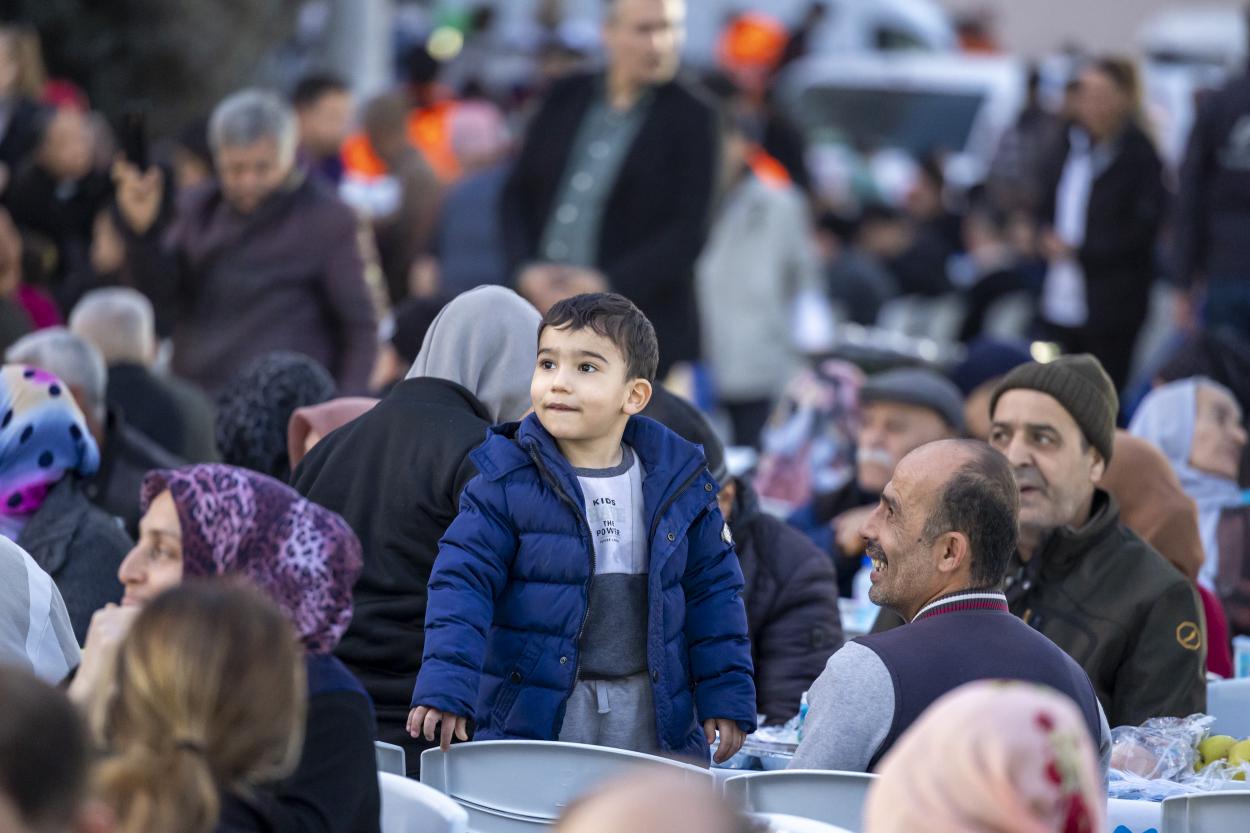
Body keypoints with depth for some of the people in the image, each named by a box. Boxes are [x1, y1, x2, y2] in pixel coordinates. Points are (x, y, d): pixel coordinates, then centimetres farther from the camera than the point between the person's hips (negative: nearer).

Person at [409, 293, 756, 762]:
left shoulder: (676, 481, 4)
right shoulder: (508, 478, -5)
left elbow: (713, 587, 11)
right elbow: (463, 580, -8)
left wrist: (726, 697, 7)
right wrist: (445, 687, -20)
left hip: (653, 719, 3)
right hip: (531, 717, -2)